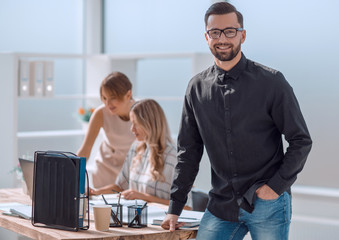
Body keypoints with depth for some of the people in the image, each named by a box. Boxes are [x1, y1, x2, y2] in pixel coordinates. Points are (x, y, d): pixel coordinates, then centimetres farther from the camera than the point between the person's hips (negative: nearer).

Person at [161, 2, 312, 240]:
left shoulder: (271, 82, -4)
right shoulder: (197, 87, 6)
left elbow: (301, 141, 0)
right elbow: (188, 151, 11)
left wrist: (276, 186, -10)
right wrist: (175, 208, 8)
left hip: (268, 204, -3)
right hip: (221, 206, 3)